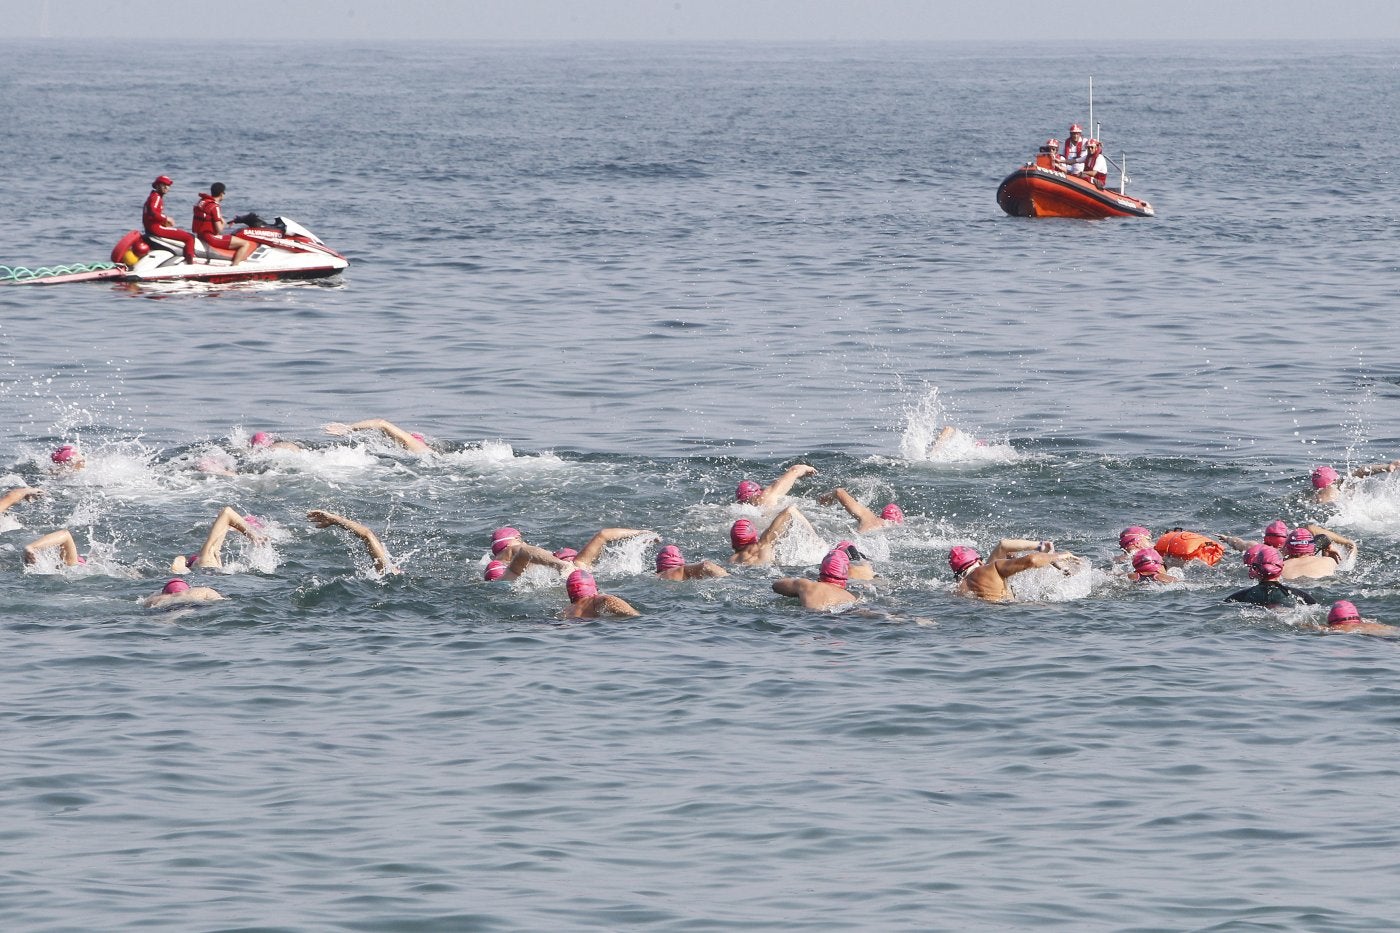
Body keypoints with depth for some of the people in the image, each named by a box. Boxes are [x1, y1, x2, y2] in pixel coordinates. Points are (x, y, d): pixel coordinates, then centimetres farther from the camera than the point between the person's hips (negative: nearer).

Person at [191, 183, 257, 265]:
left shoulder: (201, 202, 10)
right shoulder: (214, 206, -18)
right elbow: (219, 229, -20)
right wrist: (223, 224, 1)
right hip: (210, 237, -10)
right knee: (245, 244, -11)